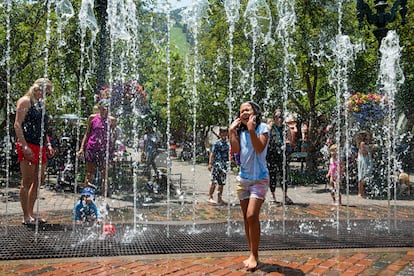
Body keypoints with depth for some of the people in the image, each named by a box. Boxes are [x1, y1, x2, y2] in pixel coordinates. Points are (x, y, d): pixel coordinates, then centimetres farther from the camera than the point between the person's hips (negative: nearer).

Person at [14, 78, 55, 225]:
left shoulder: (41, 104, 22)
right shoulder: (25, 101, -4)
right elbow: (17, 125, -13)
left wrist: (48, 145, 15)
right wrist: (24, 146, -20)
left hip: (41, 148, 9)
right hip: (28, 146, -8)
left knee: (39, 181, 9)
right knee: (27, 182, -4)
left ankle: (31, 214, 17)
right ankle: (26, 216, 2)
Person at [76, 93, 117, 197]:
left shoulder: (112, 120, 3)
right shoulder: (92, 118, 4)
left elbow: (114, 137, 13)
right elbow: (87, 134, 9)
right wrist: (82, 148, 5)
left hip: (105, 149, 0)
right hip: (92, 148, 0)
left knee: (104, 173, 2)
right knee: (89, 172, 4)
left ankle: (103, 196, 10)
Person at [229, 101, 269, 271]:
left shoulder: (262, 127, -4)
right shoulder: (240, 131, 10)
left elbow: (260, 148, -18)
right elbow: (235, 150, -5)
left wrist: (251, 130, -24)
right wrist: (232, 131, -6)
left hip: (259, 179, -5)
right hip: (243, 179, 6)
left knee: (252, 216, -18)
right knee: (247, 219, 8)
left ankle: (254, 255, -6)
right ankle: (253, 255, 18)